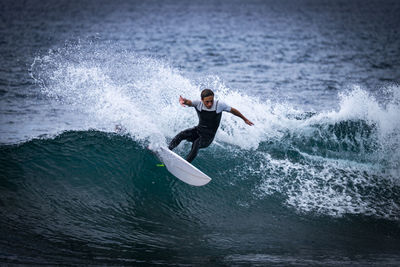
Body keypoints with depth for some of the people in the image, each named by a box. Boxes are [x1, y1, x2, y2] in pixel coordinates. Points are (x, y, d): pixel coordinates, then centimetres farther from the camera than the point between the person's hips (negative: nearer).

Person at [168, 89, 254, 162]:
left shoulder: (219, 105, -13)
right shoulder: (198, 104, -11)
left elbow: (233, 110, 2)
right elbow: (189, 102, -30)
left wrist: (245, 119, 15)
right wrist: (183, 101, -57)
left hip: (207, 138, -2)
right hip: (198, 131, 2)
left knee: (196, 143, -34)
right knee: (182, 134, -27)